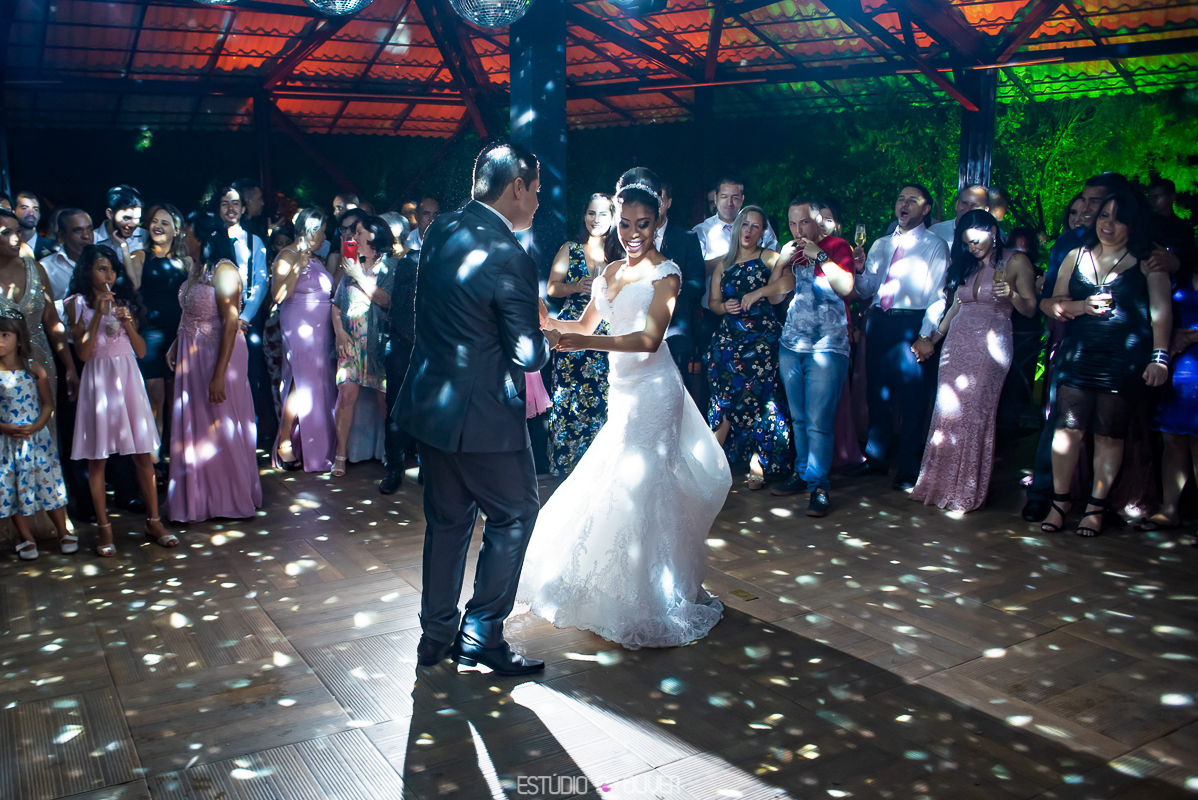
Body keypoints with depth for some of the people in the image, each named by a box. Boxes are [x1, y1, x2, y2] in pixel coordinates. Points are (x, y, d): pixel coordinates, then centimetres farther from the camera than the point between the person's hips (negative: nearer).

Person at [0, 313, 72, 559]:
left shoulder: (33, 369, -2)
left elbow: (48, 403, 1)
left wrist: (36, 426, -14)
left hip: (37, 437, 0)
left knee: (48, 482, 4)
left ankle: (64, 534, 18)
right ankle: (26, 539, 22)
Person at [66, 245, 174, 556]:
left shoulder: (124, 302, 13)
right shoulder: (77, 304, 3)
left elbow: (141, 350, 8)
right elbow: (83, 352, -7)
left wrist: (127, 321, -7)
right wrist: (99, 314, -13)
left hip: (128, 378, 3)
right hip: (98, 381, -2)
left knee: (143, 454, 2)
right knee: (97, 458, 0)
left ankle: (154, 521, 11)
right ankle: (104, 528, 8)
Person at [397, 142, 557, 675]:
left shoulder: (439, 230, 4)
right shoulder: (509, 258, -20)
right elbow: (528, 356, -18)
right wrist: (547, 340, 5)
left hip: (429, 404, 8)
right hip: (482, 414, -8)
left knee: (447, 520, 18)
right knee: (515, 514, 10)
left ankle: (436, 636, 29)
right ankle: (482, 635, 17)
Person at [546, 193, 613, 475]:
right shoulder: (569, 249, 9)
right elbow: (552, 287, 6)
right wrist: (576, 287, -12)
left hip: (606, 337, 0)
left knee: (601, 398, -3)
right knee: (567, 397, -2)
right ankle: (564, 460, 10)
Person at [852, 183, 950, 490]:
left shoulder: (935, 245, 3)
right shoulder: (881, 244, 18)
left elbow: (939, 295, -5)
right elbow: (866, 289, 14)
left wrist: (926, 335, -15)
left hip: (911, 324, -5)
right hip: (878, 322, 5)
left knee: (912, 399, -1)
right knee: (877, 393, 10)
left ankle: (909, 469, 8)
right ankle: (876, 458, 22)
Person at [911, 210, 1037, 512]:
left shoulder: (1016, 262, 0)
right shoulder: (966, 264, 16)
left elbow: (1030, 310, -1)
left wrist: (1012, 295, -20)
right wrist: (933, 338, 15)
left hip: (990, 346, -5)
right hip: (957, 344, 5)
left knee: (975, 414, -8)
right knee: (948, 413, -1)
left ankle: (967, 492, 2)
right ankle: (942, 485, 8)